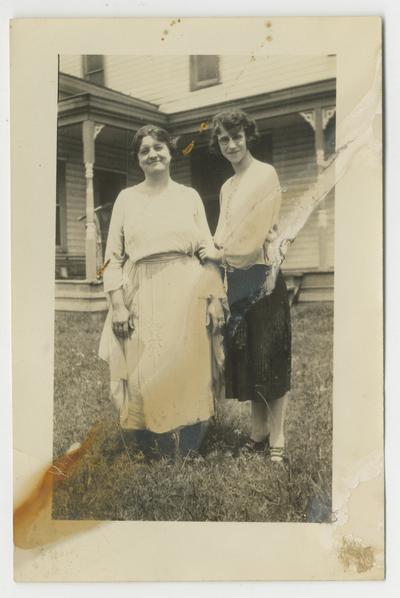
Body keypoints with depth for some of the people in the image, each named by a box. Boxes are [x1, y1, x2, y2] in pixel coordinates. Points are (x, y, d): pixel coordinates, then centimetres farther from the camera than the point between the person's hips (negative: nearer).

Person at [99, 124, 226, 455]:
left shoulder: (190, 196, 10)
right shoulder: (127, 198, 9)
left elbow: (208, 250, 7)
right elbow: (113, 255, 5)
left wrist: (216, 297, -2)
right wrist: (117, 304, -5)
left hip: (187, 294, 0)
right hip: (142, 297, 0)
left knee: (186, 368, -2)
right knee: (145, 373, 1)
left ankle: (185, 437, 13)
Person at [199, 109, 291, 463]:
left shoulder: (265, 174, -5)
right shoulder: (227, 187, 19)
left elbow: (257, 227, -13)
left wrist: (220, 253, -7)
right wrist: (216, 254, 2)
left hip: (261, 277, -7)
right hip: (236, 280, 7)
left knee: (269, 355, -4)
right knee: (245, 355, 9)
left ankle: (277, 441, 3)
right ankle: (258, 434, 20)